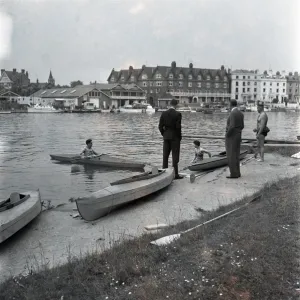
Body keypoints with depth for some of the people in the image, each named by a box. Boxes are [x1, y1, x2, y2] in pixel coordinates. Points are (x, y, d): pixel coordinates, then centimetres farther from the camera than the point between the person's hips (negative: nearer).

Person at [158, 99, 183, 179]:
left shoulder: (164, 113, 2)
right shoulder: (177, 114, -11)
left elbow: (160, 126, 1)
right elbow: (178, 127, -15)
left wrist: (164, 135, 12)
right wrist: (179, 137, -3)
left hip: (166, 137, 4)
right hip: (175, 137, -4)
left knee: (165, 155, 9)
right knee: (175, 156, 0)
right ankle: (175, 174, 2)